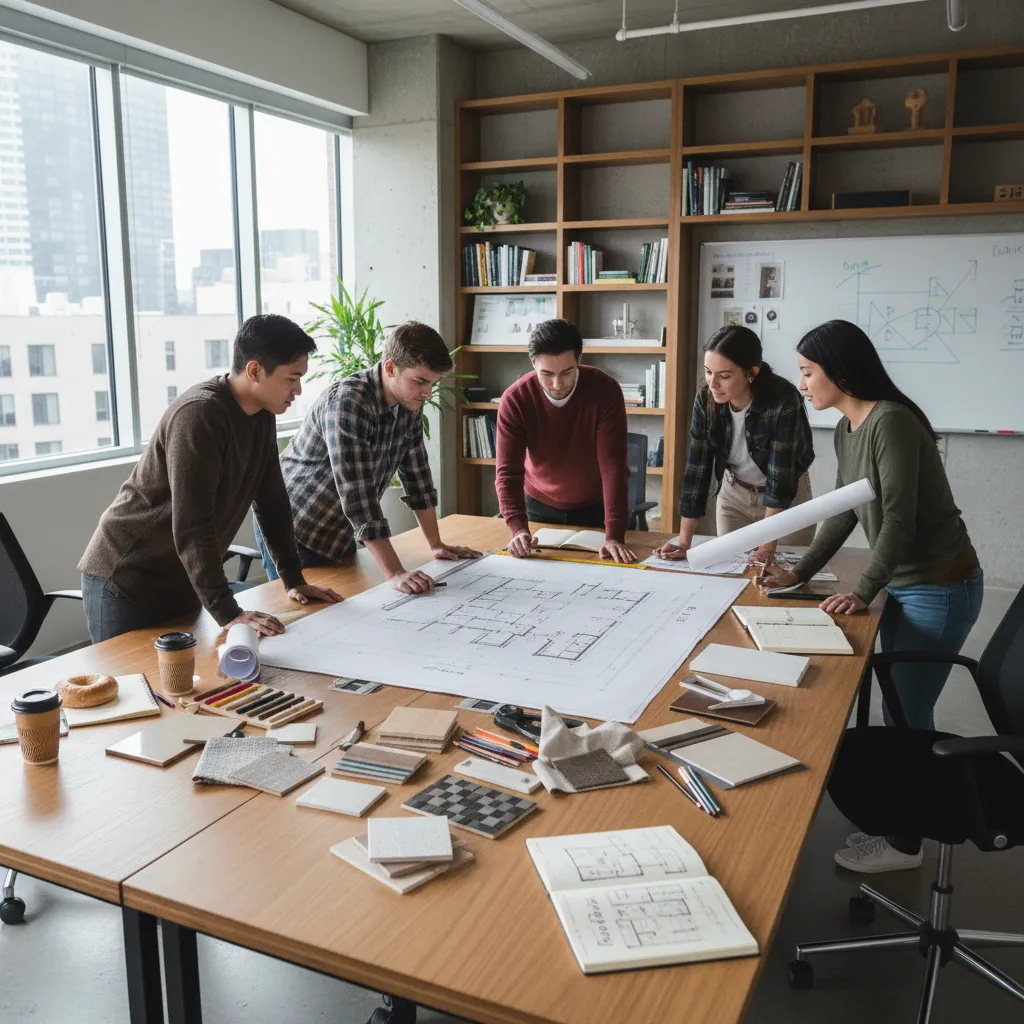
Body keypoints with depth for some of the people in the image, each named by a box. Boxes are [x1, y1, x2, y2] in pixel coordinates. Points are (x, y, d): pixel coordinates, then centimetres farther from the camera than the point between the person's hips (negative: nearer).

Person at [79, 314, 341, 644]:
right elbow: (191, 526, -30)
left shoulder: (262, 414, 1)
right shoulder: (199, 414, -26)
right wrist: (227, 612, -30)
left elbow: (272, 501, 8)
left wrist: (294, 580, 7)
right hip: (125, 581, -8)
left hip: (181, 584, 8)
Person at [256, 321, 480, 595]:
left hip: (342, 534, 7)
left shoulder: (409, 403, -4)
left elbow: (416, 471, 5)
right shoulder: (347, 402, -29)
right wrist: (395, 572, -36)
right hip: (294, 529, -7)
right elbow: (357, 493, -34)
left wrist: (437, 545, 5)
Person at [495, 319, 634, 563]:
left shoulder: (605, 391, -26)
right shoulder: (514, 400, -23)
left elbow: (613, 466, -31)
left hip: (596, 506, -1)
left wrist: (614, 536, -40)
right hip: (541, 506, 1)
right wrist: (518, 528, -42)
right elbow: (508, 471, -25)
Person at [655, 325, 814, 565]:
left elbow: (780, 478, -31)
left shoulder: (783, 401, -32)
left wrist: (768, 547, -34)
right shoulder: (706, 399, -21)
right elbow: (697, 469, -20)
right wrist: (684, 543, -25)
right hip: (733, 493, 3)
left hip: (787, 495, -3)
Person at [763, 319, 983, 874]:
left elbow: (899, 519, -22)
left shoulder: (891, 422, -21)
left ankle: (903, 843, 16)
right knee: (902, 709, 16)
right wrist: (799, 573, 8)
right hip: (906, 584, 9)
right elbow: (843, 513, 13)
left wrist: (863, 592, -18)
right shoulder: (846, 430, 7)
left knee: (907, 713, 0)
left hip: (940, 588, -9)